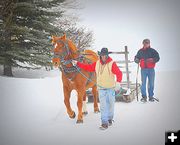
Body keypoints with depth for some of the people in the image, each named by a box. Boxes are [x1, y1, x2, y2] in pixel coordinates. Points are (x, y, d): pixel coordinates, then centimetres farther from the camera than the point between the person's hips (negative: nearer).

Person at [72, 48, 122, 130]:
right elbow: (88, 67, 12)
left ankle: (110, 119, 33)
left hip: (110, 88, -2)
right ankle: (105, 123, 1)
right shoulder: (97, 64, 3)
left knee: (110, 105, 12)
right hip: (101, 88, 2)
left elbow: (119, 73, -23)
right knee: (103, 106, -1)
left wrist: (118, 82, -40)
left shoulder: (112, 64, -13)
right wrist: (77, 63, 11)